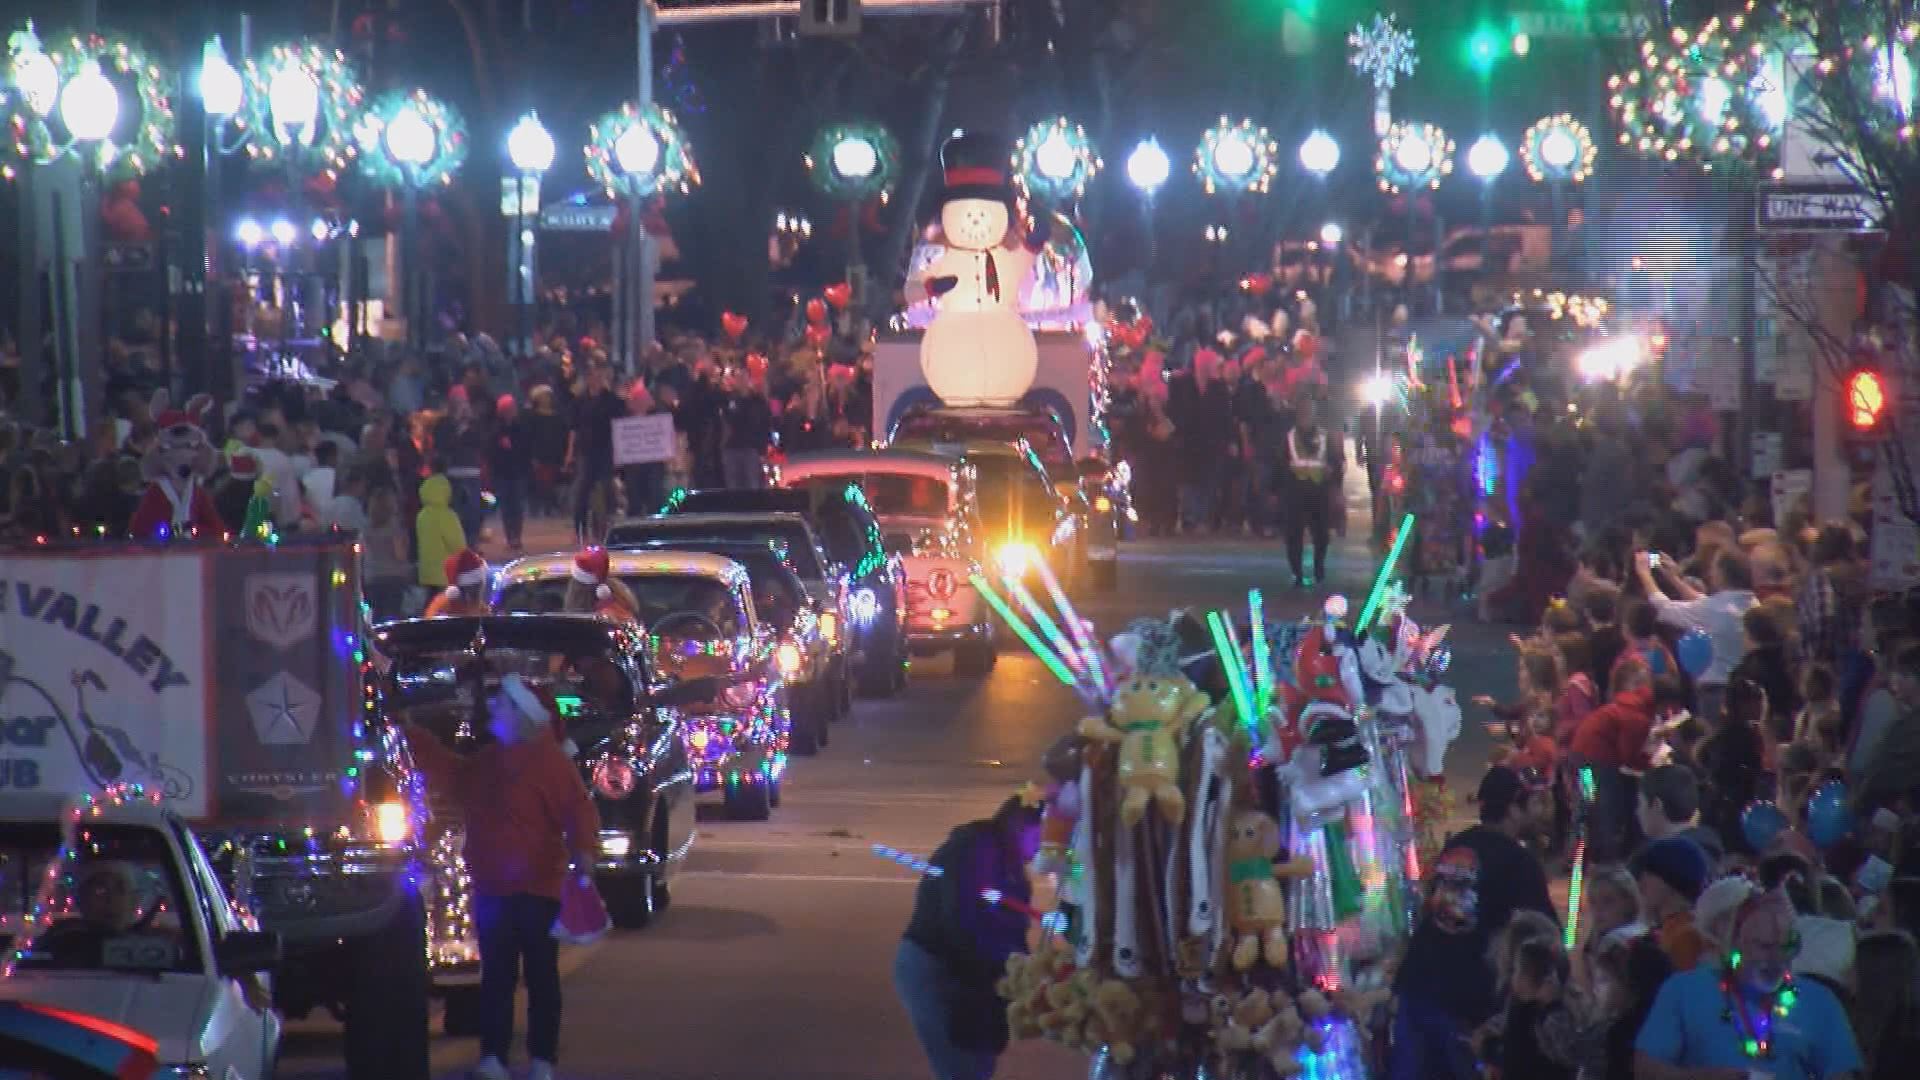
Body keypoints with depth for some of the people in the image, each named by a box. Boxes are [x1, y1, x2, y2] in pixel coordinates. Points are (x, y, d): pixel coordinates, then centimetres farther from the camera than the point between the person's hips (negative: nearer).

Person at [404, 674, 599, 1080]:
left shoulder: (550, 761, -11)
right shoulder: (488, 760, 13)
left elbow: (579, 810, -17)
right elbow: (450, 773, 28)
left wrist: (582, 849, -33)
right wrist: (413, 735, 29)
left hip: (536, 890, -7)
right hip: (491, 889, 7)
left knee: (541, 977, 1)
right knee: (495, 976, 8)